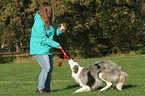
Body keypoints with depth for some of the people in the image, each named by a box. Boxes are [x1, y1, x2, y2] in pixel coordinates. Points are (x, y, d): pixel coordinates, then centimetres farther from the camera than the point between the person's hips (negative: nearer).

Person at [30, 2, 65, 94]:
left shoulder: (49, 20, 6)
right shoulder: (39, 22, -22)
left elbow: (55, 32, 19)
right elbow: (43, 39, -23)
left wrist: (60, 30, -5)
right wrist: (56, 45, -16)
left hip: (48, 48, 9)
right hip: (39, 49, -9)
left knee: (50, 68, 8)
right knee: (46, 67, -16)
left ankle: (47, 88, 15)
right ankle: (40, 89, -9)